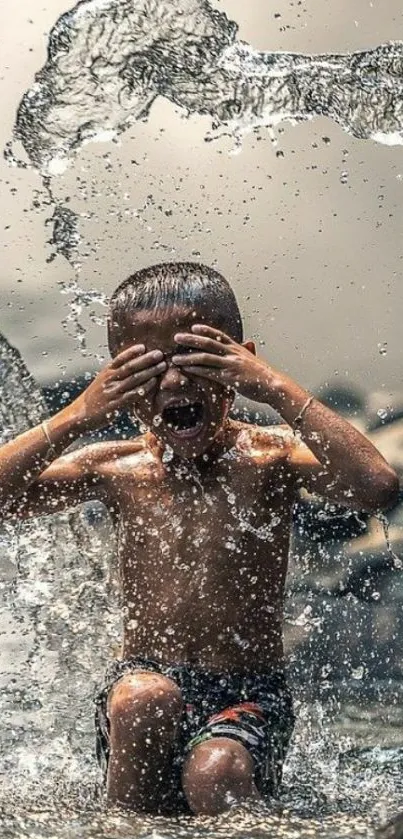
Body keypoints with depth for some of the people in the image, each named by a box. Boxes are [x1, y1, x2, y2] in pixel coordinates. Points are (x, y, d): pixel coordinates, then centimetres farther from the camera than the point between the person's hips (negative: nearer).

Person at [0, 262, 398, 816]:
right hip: (144, 686, 2)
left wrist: (278, 390, -23)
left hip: (250, 697, -2)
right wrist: (79, 416, -16)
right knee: (143, 698, -33)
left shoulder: (269, 457, -5)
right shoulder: (114, 469, 2)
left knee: (215, 775, -32)